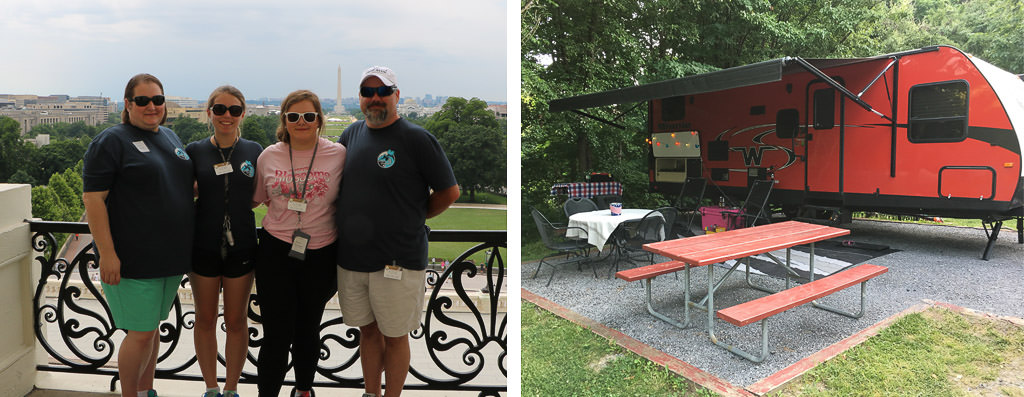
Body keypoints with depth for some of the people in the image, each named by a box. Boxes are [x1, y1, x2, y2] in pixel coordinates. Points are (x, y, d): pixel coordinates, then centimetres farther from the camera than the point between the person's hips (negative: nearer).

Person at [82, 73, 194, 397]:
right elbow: (93, 199, -14)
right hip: (133, 258, -7)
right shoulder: (112, 141, -9)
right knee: (141, 333, -3)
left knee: (153, 326, 17)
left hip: (170, 256, 7)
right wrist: (107, 253, -19)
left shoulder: (170, 137, 14)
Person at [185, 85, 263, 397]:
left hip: (241, 246, 0)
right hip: (204, 246, 1)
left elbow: (257, 197, 7)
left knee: (236, 321, 10)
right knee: (205, 319, 12)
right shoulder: (195, 151, 0)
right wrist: (202, 188, -11)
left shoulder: (254, 151, 0)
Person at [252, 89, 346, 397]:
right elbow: (257, 199, 18)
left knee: (308, 329, 15)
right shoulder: (269, 156, 2)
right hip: (276, 253, 1)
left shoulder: (338, 154, -4)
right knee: (277, 334, -1)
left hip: (321, 254, 0)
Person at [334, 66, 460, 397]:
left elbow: (449, 192, -6)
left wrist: (413, 218, 3)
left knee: (394, 336, 8)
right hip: (351, 258, 6)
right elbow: (337, 184, 24)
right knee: (368, 330, 18)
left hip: (397, 261, -5)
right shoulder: (351, 134, 9)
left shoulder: (416, 138, -9)